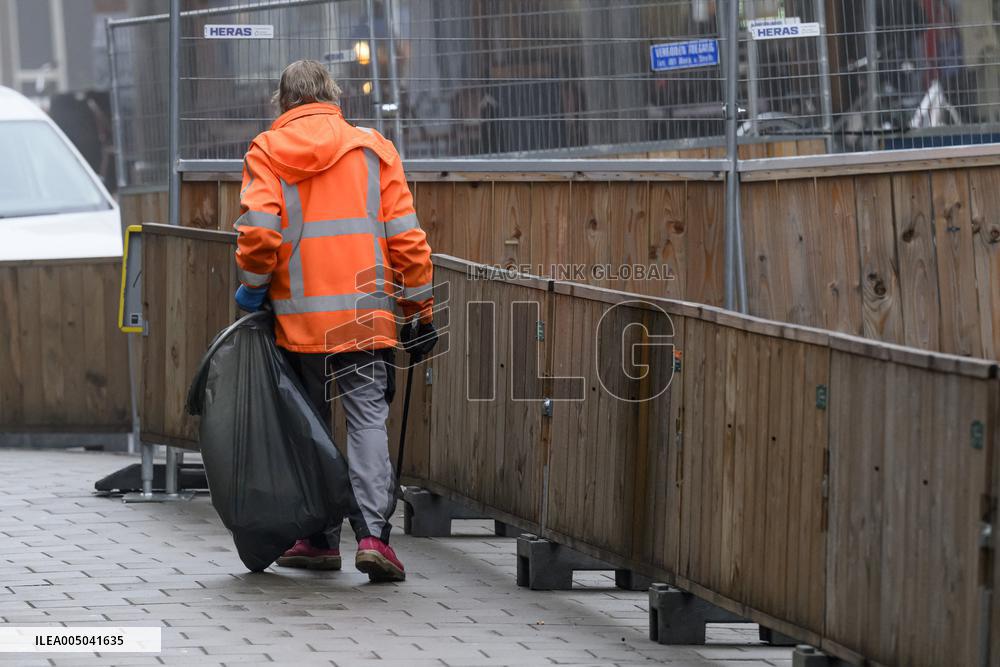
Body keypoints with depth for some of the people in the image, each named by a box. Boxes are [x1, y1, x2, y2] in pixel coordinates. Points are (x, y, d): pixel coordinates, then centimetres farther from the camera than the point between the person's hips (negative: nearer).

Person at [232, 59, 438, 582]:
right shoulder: (372, 149, 6)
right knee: (367, 420, 0)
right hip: (365, 315, 0)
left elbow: (258, 229, -12)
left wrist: (253, 285, 5)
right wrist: (419, 312, 10)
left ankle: (319, 537, 16)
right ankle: (373, 532, -16)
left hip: (298, 317, 0)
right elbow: (405, 236, 3)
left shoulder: (266, 152, 3)